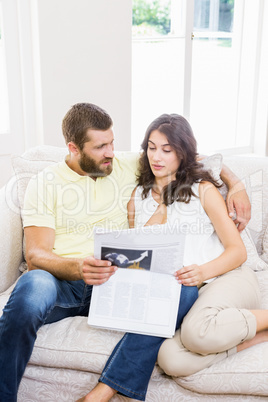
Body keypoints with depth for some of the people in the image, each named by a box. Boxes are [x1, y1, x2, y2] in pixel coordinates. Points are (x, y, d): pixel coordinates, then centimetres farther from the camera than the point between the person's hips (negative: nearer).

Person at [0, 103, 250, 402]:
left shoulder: (128, 168, 14)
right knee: (33, 286, -39)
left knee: (184, 290, -27)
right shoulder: (45, 184, 5)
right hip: (60, 282, -2)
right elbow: (35, 254, -5)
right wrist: (77, 268, -26)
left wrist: (234, 184, 7)